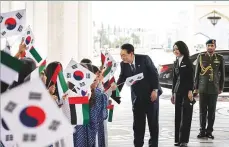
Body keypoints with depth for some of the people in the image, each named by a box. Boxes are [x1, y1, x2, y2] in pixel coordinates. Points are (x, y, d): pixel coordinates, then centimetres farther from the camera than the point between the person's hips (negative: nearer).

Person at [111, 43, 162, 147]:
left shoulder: (144, 59, -16)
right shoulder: (123, 64, -6)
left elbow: (154, 74, -11)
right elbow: (121, 81, -4)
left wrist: (155, 90, -15)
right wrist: (114, 95, -14)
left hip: (151, 94, -3)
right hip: (137, 97, 3)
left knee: (153, 122, 6)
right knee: (138, 123, 4)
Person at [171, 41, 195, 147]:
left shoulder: (187, 62, -5)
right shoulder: (176, 63, 14)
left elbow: (191, 77, -8)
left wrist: (190, 91, -15)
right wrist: (173, 93, 17)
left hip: (186, 91, -6)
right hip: (178, 91, 6)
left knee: (186, 116, -5)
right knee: (178, 115, 5)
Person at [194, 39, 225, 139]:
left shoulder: (220, 58, 3)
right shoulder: (201, 57, 3)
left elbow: (222, 74, 8)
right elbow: (197, 73, 6)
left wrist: (221, 88, 7)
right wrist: (196, 87, 4)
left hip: (214, 89, 0)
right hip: (203, 88, 0)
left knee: (212, 111, 2)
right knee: (202, 111, 2)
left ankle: (209, 131, 9)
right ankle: (202, 131, 9)